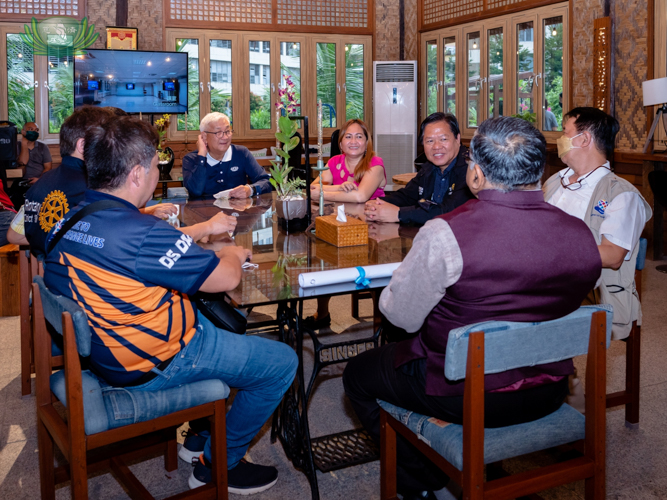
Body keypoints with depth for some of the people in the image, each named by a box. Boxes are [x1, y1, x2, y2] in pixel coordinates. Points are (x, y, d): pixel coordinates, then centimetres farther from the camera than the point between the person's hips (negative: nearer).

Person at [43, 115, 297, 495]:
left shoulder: (69, 217, -3)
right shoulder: (141, 233, -30)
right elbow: (226, 278, -23)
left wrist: (204, 231, 13)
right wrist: (233, 254, 0)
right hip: (151, 367, -9)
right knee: (282, 362, 0)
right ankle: (218, 466, 15)